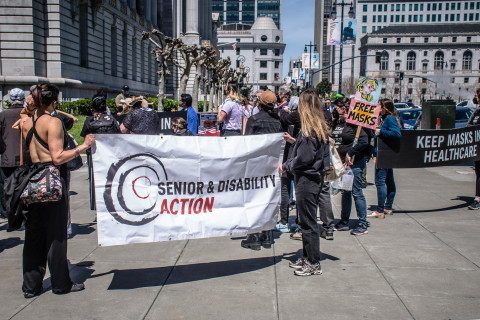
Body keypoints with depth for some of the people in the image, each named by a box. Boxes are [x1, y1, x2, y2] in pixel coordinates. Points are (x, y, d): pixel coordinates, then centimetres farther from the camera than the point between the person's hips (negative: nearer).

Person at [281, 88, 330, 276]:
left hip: (306, 180, -10)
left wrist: (286, 166, -7)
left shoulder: (308, 130, -19)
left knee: (308, 222, -1)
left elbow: (304, 158, -21)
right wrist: (295, 141, 19)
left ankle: (314, 264, 9)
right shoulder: (320, 127, 9)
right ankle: (307, 257, 28)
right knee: (306, 220, 18)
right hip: (314, 177, 10)